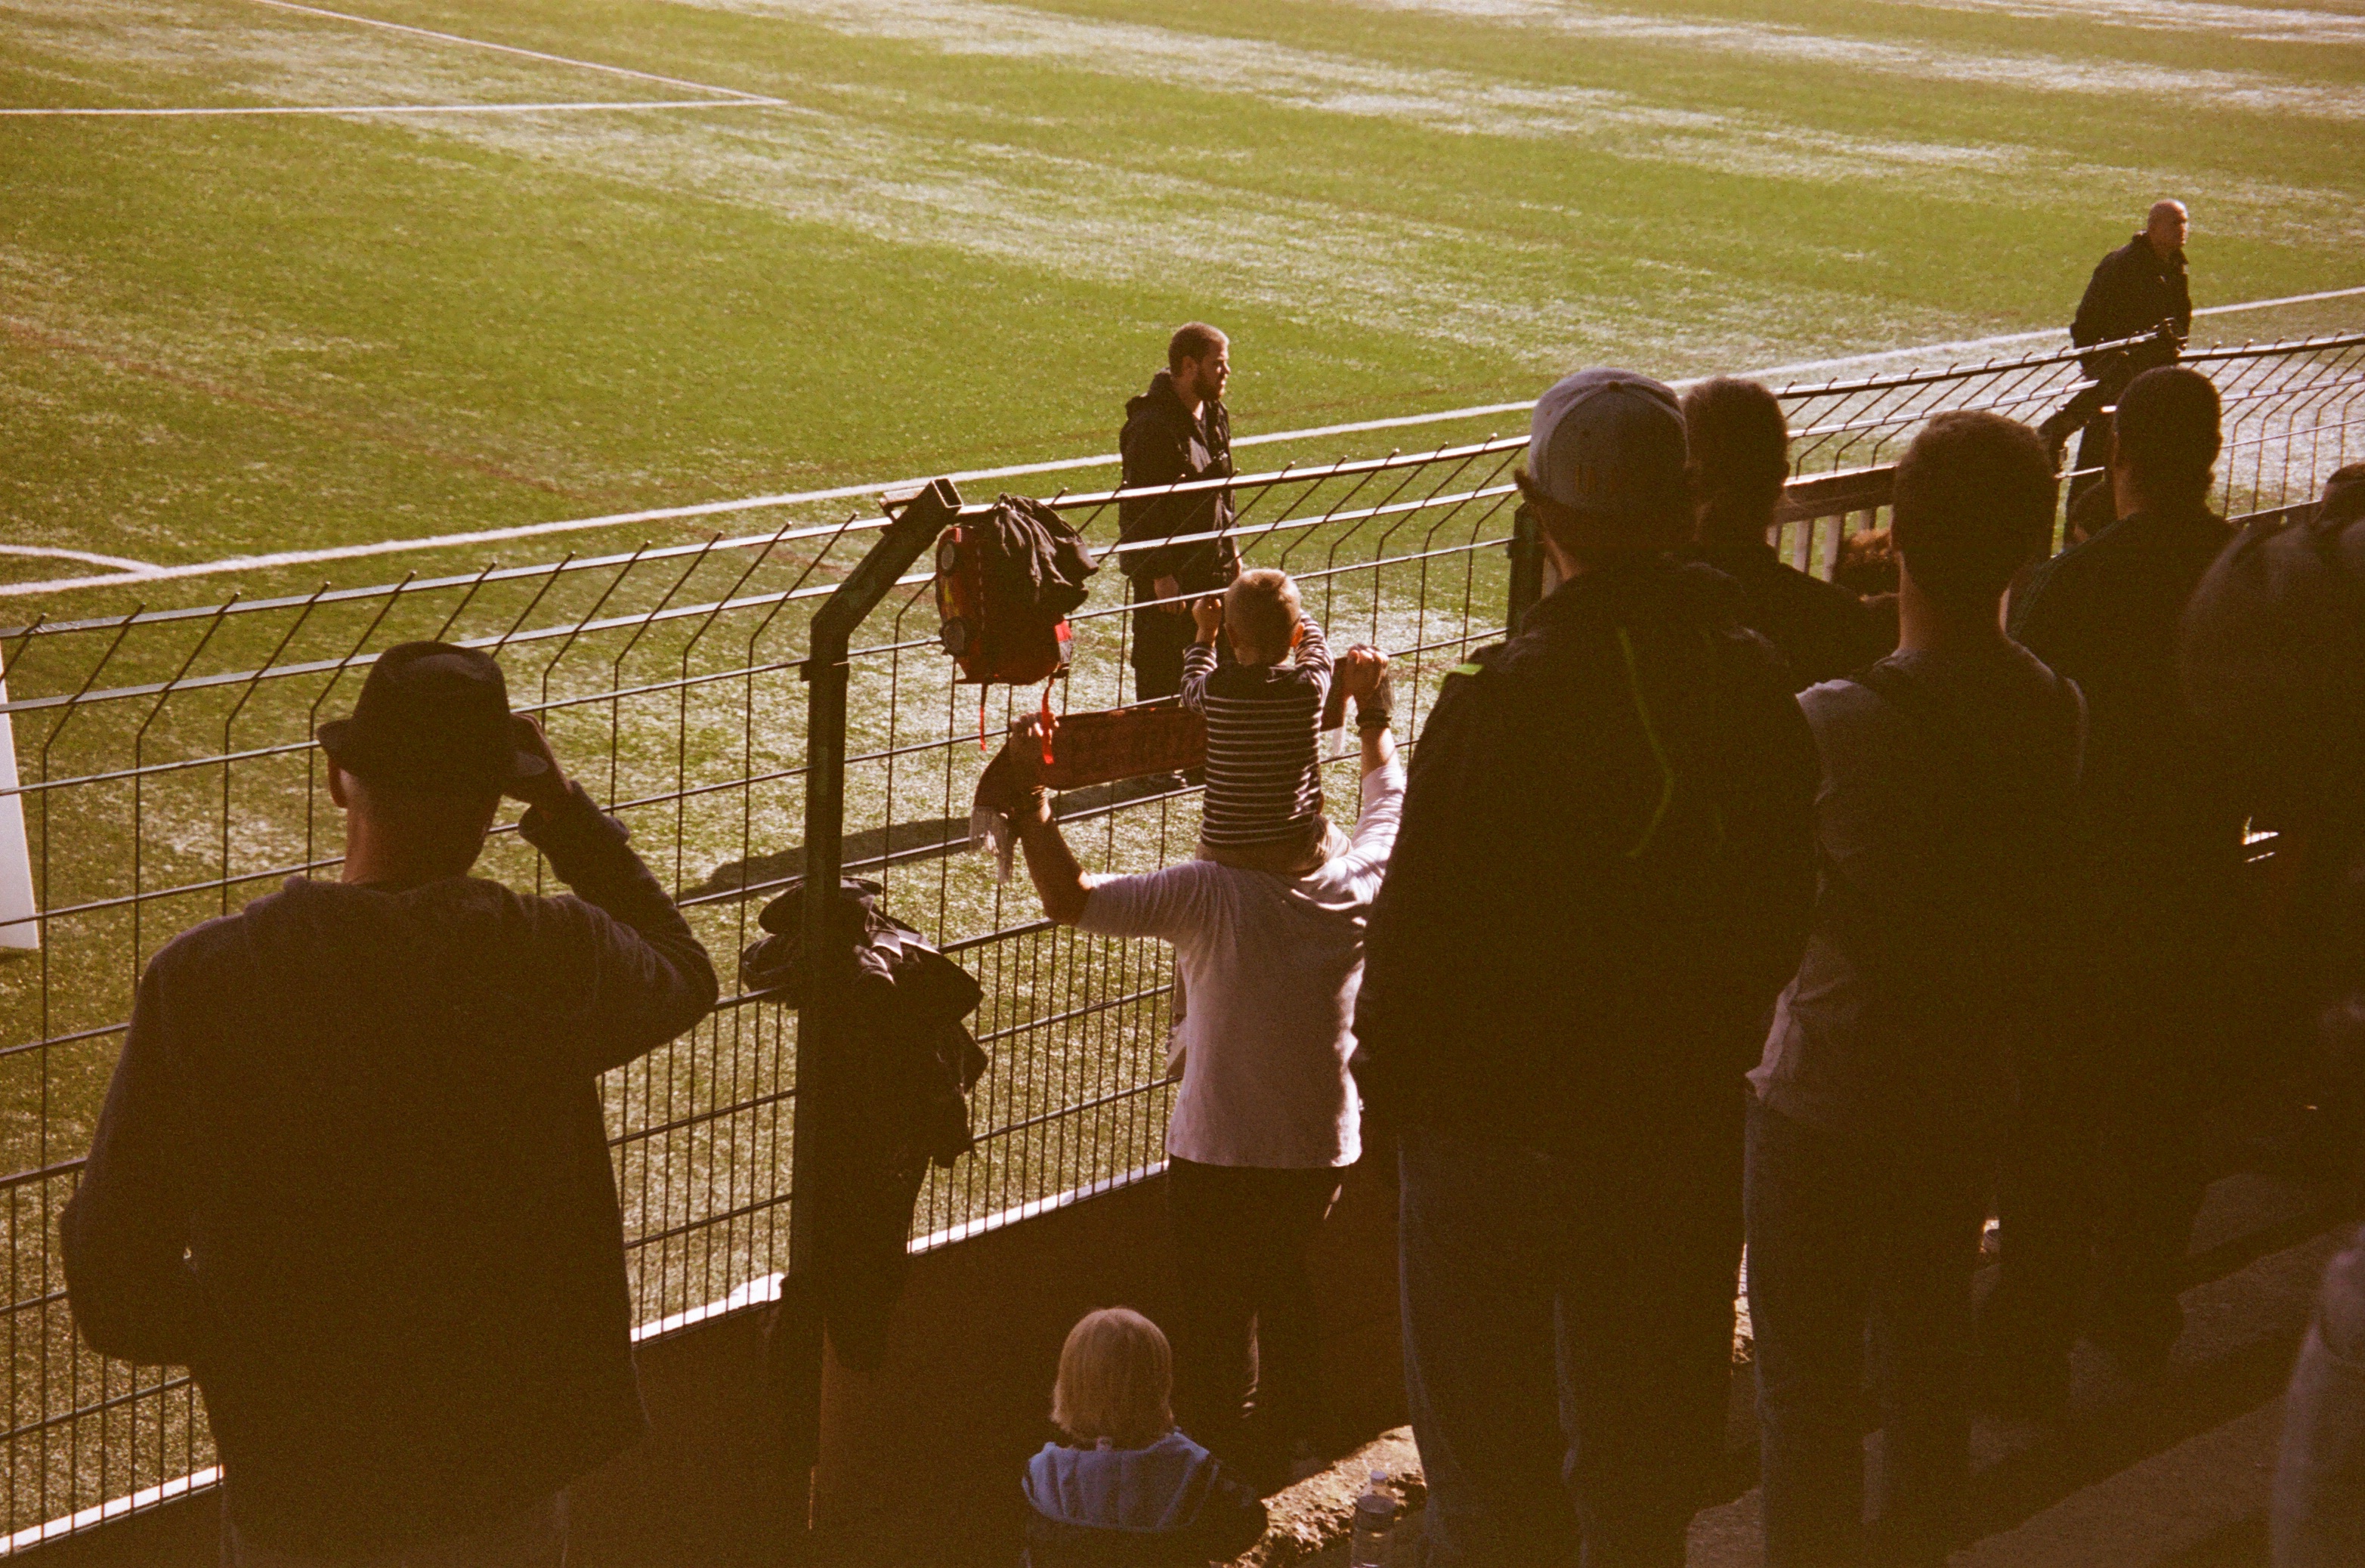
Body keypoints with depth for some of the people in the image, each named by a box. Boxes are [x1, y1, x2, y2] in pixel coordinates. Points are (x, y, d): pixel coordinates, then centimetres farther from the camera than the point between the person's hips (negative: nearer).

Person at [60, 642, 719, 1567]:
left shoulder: (199, 981, -16)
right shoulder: (549, 959, -16)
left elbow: (114, 1287, -11)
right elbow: (683, 978, 9)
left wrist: (238, 1338, 9)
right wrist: (568, 812, 12)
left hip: (300, 1464, 0)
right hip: (512, 1449, 0)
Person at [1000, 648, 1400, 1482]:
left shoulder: (1213, 897, -26)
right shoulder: (1365, 882, -11)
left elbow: (1072, 900, -28)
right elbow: (1389, 796, 12)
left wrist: (1032, 811, -19)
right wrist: (1370, 711, 23)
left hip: (1218, 1154, -5)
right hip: (1323, 1147, 5)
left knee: (1215, 1312, 13)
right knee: (1284, 1280, 28)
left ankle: (1217, 1446, 25)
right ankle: (1296, 1430, 43)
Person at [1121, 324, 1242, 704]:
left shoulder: (1214, 415, 9)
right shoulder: (1152, 426, -19)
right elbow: (1142, 508, -20)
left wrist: (1230, 547, 17)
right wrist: (1160, 574, -21)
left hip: (1210, 565, 8)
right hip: (1166, 571, -8)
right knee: (1161, 669, -1)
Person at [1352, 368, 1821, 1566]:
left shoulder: (1498, 702, -23)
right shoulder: (1753, 681, -5)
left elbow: (1417, 925, -16)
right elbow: (1781, 911, 5)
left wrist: (1390, 1079, 0)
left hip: (1496, 1127, -5)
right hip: (1684, 1126, 5)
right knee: (1646, 1450, 21)